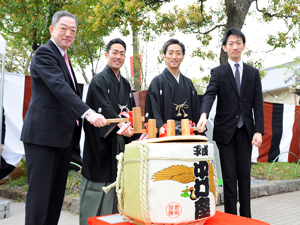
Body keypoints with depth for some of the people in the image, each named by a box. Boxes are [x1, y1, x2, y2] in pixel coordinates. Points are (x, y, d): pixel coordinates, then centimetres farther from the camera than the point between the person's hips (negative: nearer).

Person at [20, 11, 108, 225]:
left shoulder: (63, 57, 20)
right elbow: (59, 86, -24)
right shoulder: (44, 53, -9)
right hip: (43, 134, -9)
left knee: (57, 193, 11)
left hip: (63, 136, 9)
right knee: (40, 194, -4)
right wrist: (88, 113, -34)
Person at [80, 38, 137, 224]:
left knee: (117, 180, 8)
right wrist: (119, 124, -37)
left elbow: (132, 112, 17)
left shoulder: (125, 84, 17)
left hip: (122, 141, 6)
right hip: (102, 141, -6)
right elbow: (104, 108, -21)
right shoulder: (99, 81, -5)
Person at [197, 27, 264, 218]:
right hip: (226, 131, -2)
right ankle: (231, 216, 13)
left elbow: (258, 104, 5)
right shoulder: (218, 72, 4)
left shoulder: (253, 73, 10)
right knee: (229, 177, 3)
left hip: (245, 131, 2)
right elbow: (210, 95, -13)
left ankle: (246, 216, 19)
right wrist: (204, 114, -34)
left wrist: (258, 130, -6)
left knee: (245, 175, 8)